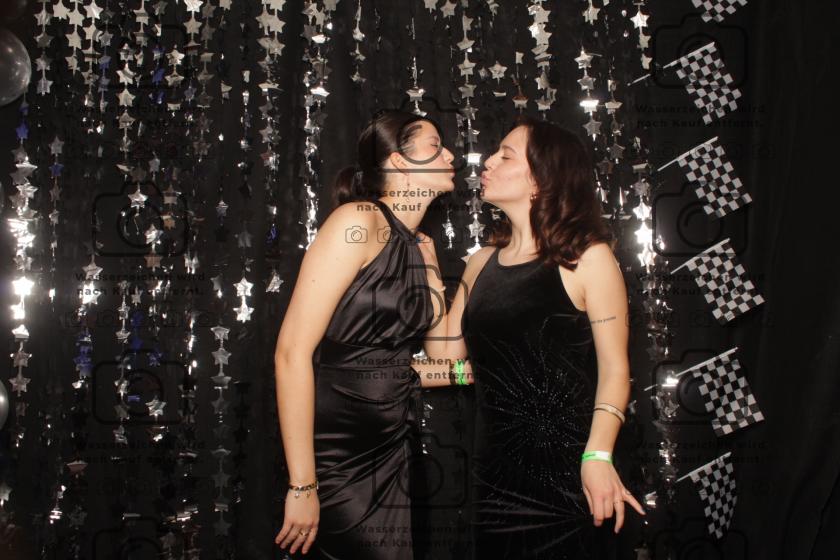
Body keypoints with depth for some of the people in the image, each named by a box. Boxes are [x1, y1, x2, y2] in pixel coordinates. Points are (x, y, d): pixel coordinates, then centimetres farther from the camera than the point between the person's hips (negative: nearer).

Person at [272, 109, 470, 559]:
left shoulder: (417, 245, 10)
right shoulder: (359, 222, -13)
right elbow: (292, 352, -19)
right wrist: (302, 485, -21)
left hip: (390, 452, 8)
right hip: (336, 454, -7)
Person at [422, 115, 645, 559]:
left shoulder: (587, 258, -7)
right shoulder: (482, 263, 9)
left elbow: (614, 368, -11)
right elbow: (445, 356, 5)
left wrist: (598, 457, -23)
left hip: (565, 473, -5)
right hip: (494, 469, 5)